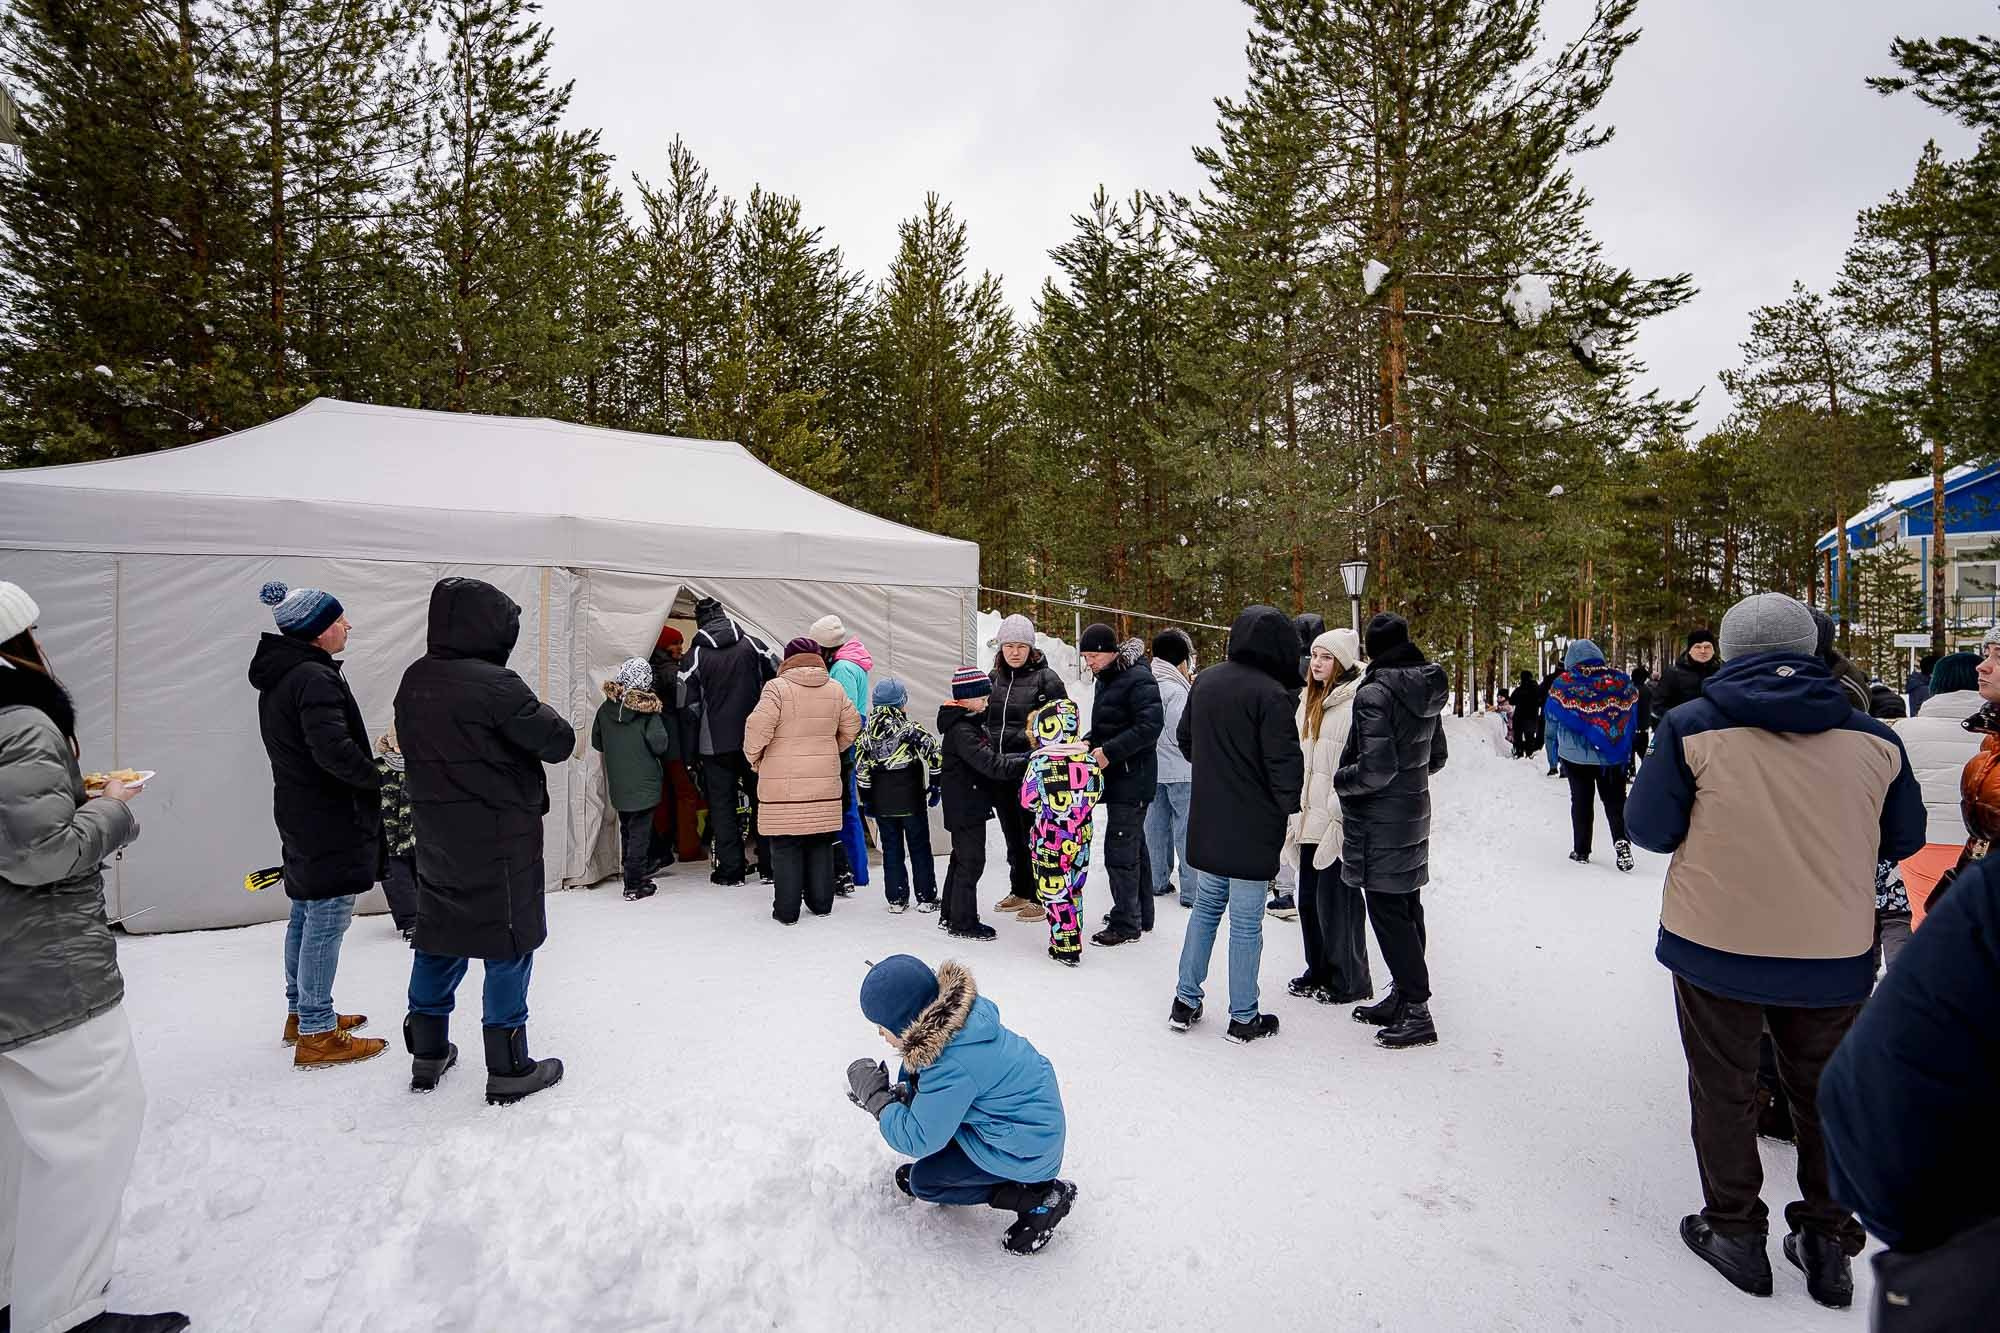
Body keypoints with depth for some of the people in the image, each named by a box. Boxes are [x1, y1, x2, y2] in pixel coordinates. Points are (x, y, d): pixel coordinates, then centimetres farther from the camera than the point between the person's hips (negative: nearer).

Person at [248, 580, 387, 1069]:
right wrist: (375, 778, -14)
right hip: (330, 822, -10)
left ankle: (300, 1012, 33)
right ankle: (316, 1035, 5)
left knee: (305, 915, 19)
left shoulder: (277, 678, 13)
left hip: (299, 817, 10)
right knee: (325, 922, -3)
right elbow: (333, 748, -29)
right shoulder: (315, 678, -20)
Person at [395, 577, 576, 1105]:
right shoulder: (496, 686, -22)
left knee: (439, 940, 19)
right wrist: (544, 716, 3)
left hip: (436, 838, 7)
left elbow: (418, 747, 15)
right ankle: (509, 1070, 12)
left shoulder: (413, 681, 2)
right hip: (499, 839, -7)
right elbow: (558, 742, -15)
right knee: (509, 946, 4)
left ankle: (427, 1054, 31)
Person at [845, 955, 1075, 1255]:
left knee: (922, 1181, 1)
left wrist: (875, 1095, -14)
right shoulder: (959, 1013, -9)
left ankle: (1037, 1200, -1)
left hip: (1026, 1152, -9)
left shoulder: (952, 1067, -34)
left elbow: (917, 1139, -23)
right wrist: (900, 1092, -4)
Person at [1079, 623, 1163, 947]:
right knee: (1134, 845, 17)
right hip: (1117, 776, 10)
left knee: (1120, 849, -7)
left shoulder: (1138, 680, -16)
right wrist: (1088, 743, 4)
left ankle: (1126, 923, 3)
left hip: (1132, 778, -10)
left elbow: (1150, 726, -24)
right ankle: (1141, 916, 28)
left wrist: (1109, 751, -24)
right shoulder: (1106, 680, 15)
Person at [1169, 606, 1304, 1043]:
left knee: (1206, 907, 19)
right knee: (1246, 922, 6)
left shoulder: (1204, 681, 3)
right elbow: (1285, 761, -18)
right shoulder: (1271, 694, -19)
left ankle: (1186, 1002, 25)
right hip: (1253, 827, -6)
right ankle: (1244, 1018, 18)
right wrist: (1289, 805, -2)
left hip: (1207, 822, 6)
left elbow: (1184, 738, 15)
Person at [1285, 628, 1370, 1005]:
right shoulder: (1311, 700, 14)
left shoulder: (1355, 703, -14)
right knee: (1309, 897, 15)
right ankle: (1319, 971, 30)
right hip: (1312, 817, 8)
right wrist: (1296, 811, 17)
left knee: (1335, 898, 0)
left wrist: (1339, 815, -19)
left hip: (1338, 820, -8)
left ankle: (1350, 982, 17)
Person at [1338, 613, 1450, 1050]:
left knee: (1388, 913, -1)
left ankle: (1416, 1010, 4)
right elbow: (1437, 756, 15)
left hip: (1379, 821, -9)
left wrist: (1338, 779, -7)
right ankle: (1402, 997, 27)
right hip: (1414, 814, 9)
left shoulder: (1375, 693, -20)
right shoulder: (1428, 690, 6)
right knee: (1408, 908, 15)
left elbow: (1376, 769, -23)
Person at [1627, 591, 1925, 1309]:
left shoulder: (1693, 725, -13)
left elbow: (1650, 828, -9)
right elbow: (1903, 839, 9)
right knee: (1824, 1092, 22)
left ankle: (1734, 1229, 28)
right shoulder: (1872, 737, -3)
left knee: (1724, 1089, 15)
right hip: (1834, 954, 3)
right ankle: (1827, 1239, 35)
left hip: (1717, 947, -3)